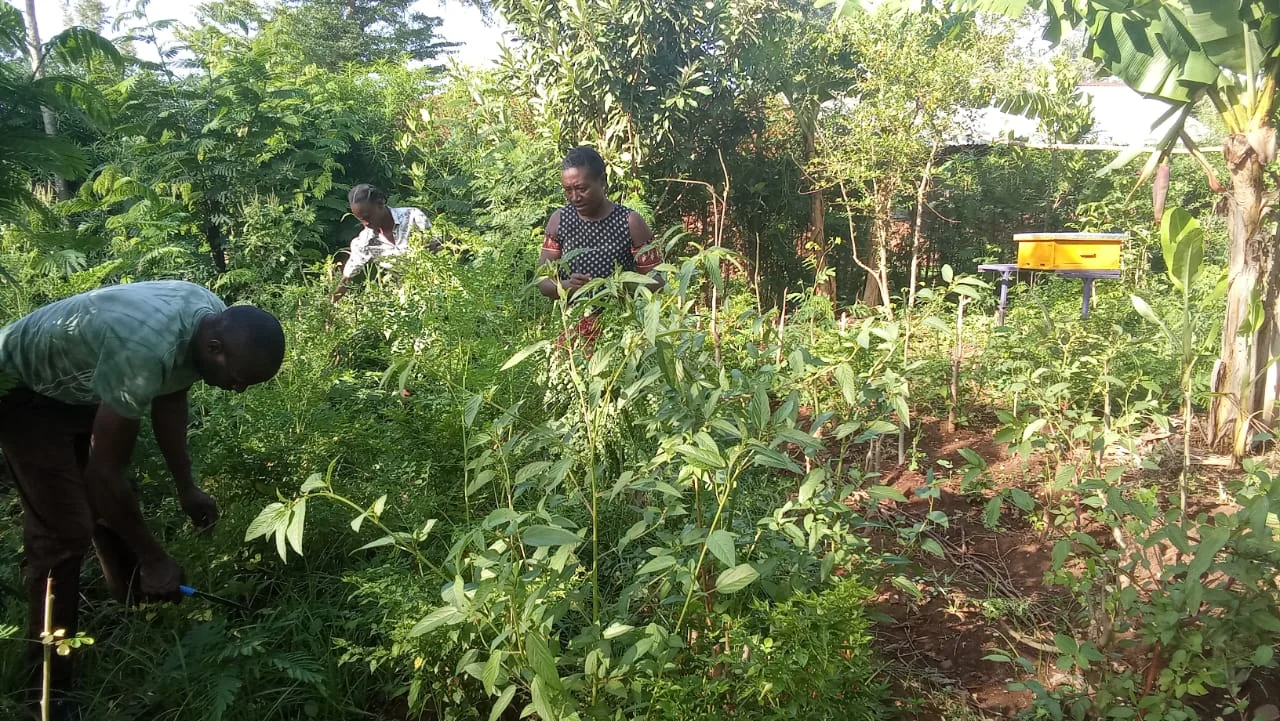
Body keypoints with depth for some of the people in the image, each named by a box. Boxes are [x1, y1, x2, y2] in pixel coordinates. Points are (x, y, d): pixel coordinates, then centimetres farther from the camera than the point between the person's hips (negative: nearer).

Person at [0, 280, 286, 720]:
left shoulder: (214, 321, -15)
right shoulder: (146, 350, -41)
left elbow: (169, 400, 3)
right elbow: (104, 470, -31)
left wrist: (186, 489, 6)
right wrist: (153, 558, -22)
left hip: (79, 382, 8)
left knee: (109, 506, 16)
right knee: (65, 532, -12)